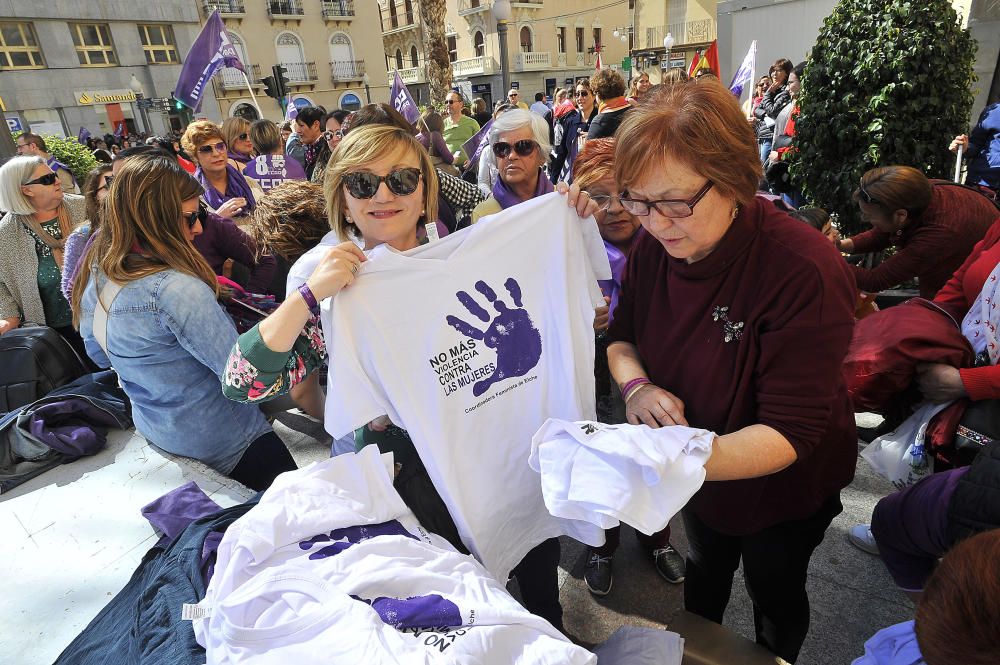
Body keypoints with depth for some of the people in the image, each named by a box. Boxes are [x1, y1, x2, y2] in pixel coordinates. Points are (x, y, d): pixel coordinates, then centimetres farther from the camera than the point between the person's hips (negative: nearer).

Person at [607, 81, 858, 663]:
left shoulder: (806, 271, -34)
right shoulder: (655, 245, -17)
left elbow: (790, 432, -34)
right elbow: (622, 336, -3)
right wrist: (636, 385, -25)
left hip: (783, 487, -4)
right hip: (701, 475, 5)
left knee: (775, 596, 24)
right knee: (705, 571, 31)